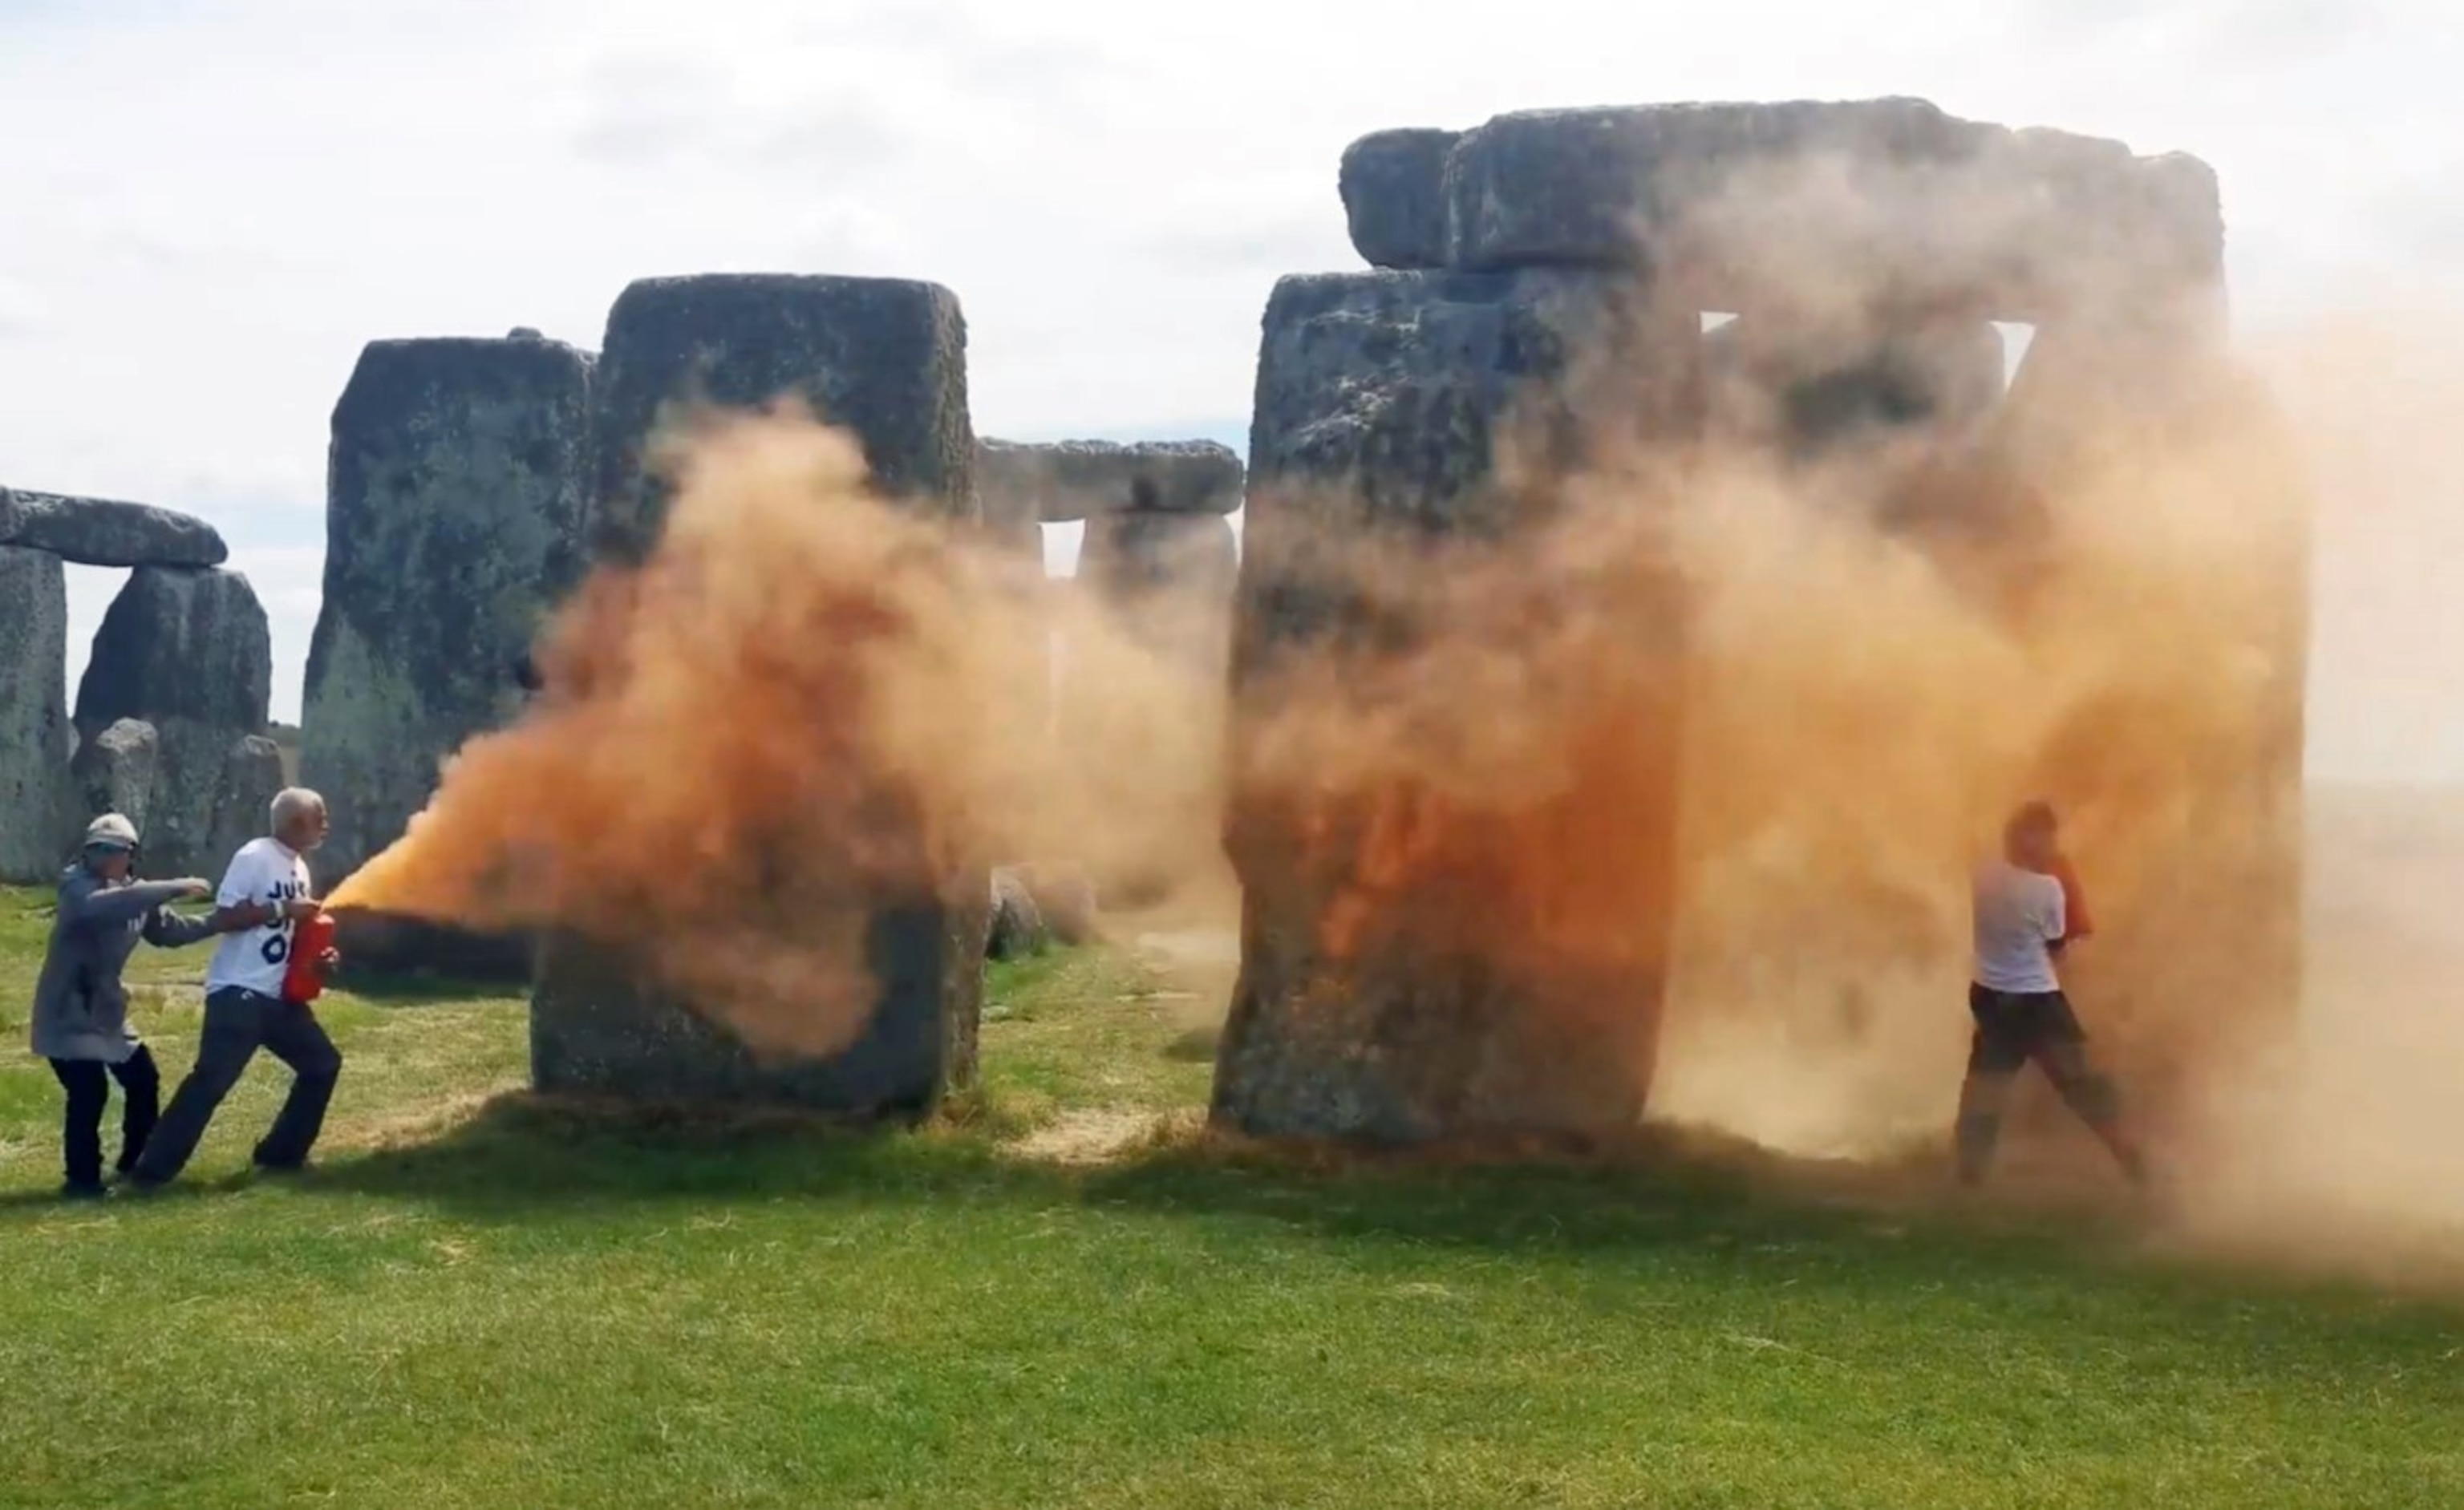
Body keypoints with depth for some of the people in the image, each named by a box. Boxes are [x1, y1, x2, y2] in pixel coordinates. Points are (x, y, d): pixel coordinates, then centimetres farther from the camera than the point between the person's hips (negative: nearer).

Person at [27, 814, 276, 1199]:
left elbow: (170, 930, 13)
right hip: (66, 1011, -8)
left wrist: (219, 921, -2)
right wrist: (175, 889, -42)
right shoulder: (76, 886, -18)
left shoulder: (136, 892, 5)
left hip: (105, 1009, 8)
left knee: (143, 1079, 15)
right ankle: (82, 1178, -6)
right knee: (89, 1091, -17)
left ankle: (137, 1163, 32)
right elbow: (105, 906, -41)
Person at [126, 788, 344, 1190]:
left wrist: (318, 958, 5)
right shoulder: (255, 856, -11)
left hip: (278, 995, 9)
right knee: (212, 1080, -14)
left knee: (323, 1063, 13)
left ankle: (281, 1153, 21)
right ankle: (152, 1170, -11)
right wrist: (282, 908, -21)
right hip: (239, 992, -9)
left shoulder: (299, 868, 15)